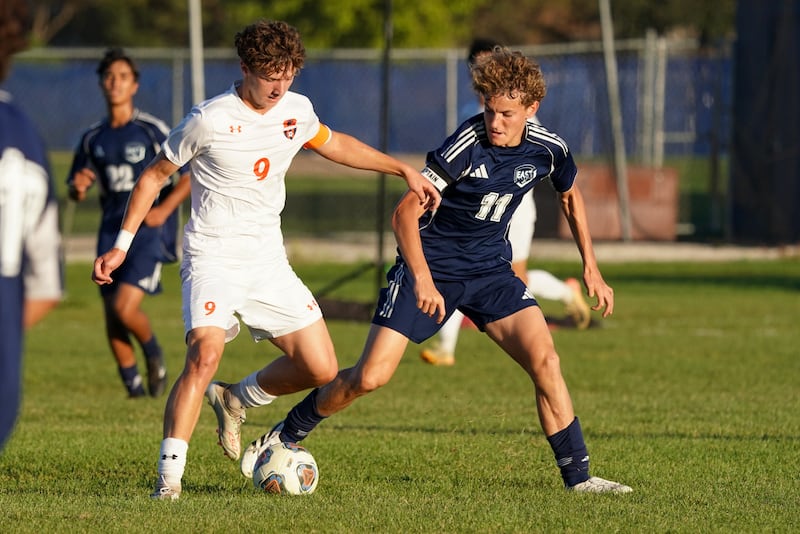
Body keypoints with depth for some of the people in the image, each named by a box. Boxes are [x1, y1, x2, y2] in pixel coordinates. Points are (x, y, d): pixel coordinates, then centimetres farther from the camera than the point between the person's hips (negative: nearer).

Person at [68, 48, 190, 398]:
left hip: (149, 230, -5)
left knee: (125, 306, -19)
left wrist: (165, 209, -15)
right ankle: (134, 387, 18)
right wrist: (78, 188, -7)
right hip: (111, 232, 5)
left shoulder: (152, 131, -5)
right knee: (111, 316, 1)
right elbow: (76, 192, 17)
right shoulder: (93, 138, 9)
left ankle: (154, 355, 11)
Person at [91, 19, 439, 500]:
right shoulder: (210, 120, -13)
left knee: (321, 369, 0)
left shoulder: (297, 110, 2)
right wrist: (122, 244, -5)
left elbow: (335, 144, 24)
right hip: (214, 256, -6)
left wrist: (403, 170, 20)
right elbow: (156, 174, -1)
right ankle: (169, 479, -24)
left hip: (268, 258, 6)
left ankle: (236, 400, 27)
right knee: (206, 355, -28)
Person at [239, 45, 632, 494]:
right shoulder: (467, 145, -23)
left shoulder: (547, 149, -8)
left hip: (490, 271, 4)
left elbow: (571, 195, 16)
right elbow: (405, 214, -21)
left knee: (544, 358, -16)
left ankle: (578, 476, -7)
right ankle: (285, 437, 14)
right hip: (431, 267, -4)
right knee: (370, 377, -10)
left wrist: (592, 269, 14)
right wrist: (422, 280, -32)